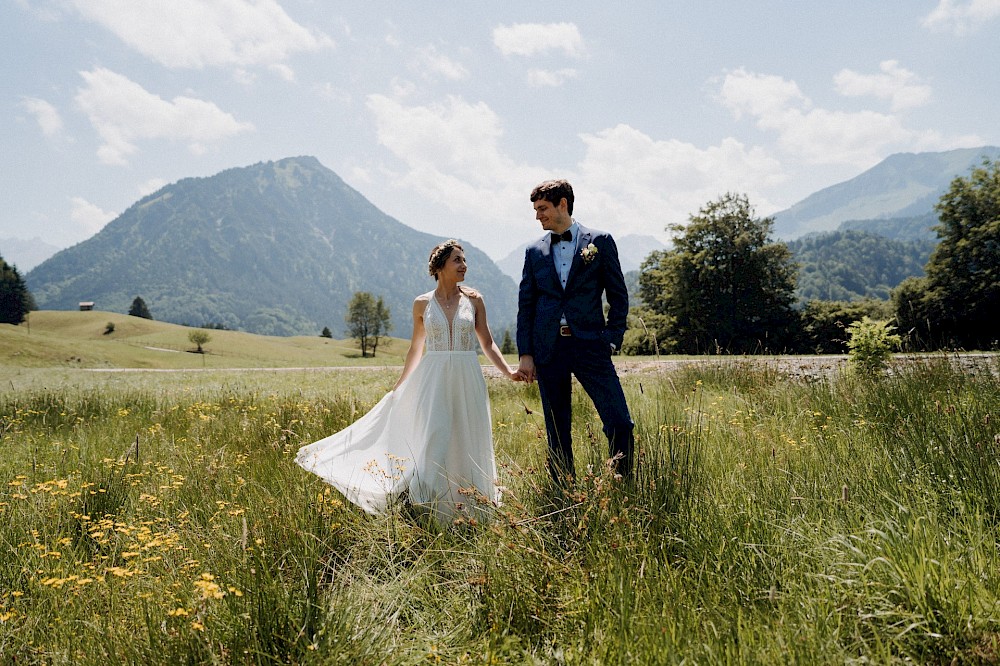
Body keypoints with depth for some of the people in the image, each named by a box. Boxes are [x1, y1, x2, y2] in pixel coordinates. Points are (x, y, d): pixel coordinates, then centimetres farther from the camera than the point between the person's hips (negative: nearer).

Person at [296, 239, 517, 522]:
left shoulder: (474, 300, 4)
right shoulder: (422, 303, 4)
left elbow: (487, 342, 6)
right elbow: (415, 348, 13)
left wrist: (509, 371, -7)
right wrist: (400, 386, 17)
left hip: (466, 381, 1)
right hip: (433, 380, -1)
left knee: (466, 443, 4)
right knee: (434, 441, -10)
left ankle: (468, 511, 18)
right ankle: (425, 506, 0)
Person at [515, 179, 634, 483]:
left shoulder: (600, 241, 5)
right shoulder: (534, 252, 12)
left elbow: (618, 295, 4)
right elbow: (525, 306, 11)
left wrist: (612, 340, -4)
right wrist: (525, 354, 3)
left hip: (590, 344, -2)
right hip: (548, 349, 3)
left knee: (620, 423, -7)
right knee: (557, 433, 7)